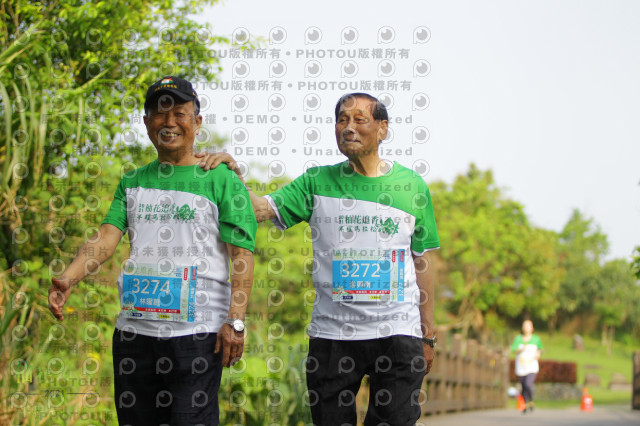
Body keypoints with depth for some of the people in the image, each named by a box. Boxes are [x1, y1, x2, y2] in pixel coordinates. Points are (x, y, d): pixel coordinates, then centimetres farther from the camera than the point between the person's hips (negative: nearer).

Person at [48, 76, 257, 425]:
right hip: (134, 328, 5)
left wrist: (235, 321, -15)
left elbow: (242, 253, -5)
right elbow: (108, 235, 3)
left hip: (196, 331, -5)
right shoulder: (133, 182, 15)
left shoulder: (221, 180, 1)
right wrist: (68, 279, -15)